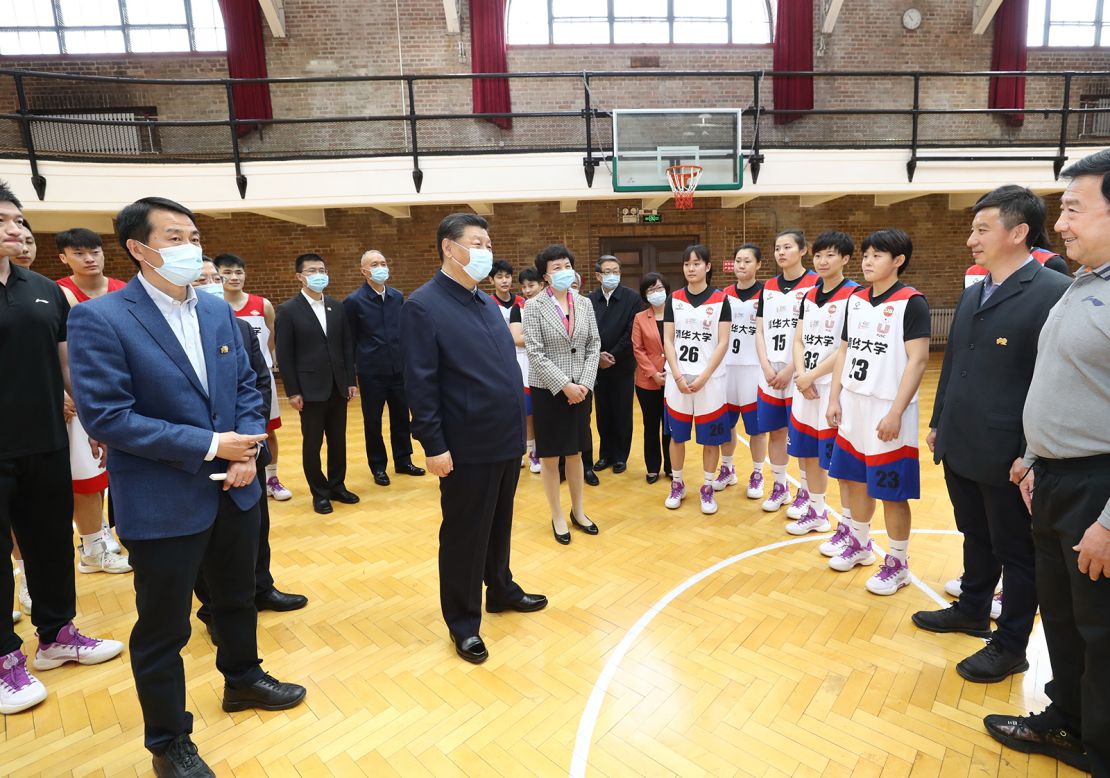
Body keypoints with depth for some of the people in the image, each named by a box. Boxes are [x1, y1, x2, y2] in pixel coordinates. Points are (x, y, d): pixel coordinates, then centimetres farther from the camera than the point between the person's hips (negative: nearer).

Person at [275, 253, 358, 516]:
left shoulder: (337, 307, 7)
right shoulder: (288, 310, -6)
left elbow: (347, 346, 9)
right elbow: (284, 354, -7)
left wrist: (351, 380, 5)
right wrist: (292, 391, -10)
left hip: (337, 386, 4)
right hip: (310, 389, -4)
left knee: (338, 440, 12)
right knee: (312, 443, 7)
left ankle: (337, 486, 27)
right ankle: (319, 493, 20)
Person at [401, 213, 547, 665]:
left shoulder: (487, 301, 11)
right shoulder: (423, 305, -12)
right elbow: (420, 384, -15)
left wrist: (516, 423, 13)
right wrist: (434, 445, -17)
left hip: (507, 438, 7)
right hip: (468, 444, -7)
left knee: (500, 525, 21)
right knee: (464, 534, 8)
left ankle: (501, 591, 42)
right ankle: (463, 621, 26)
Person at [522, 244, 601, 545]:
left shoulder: (585, 304, 6)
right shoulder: (534, 306, -6)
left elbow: (594, 345, 4)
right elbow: (535, 353, -12)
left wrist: (584, 384, -8)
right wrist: (564, 385, -17)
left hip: (581, 389, 4)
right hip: (548, 391, -3)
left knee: (576, 452, 14)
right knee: (550, 456, 7)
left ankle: (578, 511, 29)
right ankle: (557, 516, 22)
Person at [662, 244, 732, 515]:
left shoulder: (720, 299, -1)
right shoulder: (674, 299, 5)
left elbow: (723, 343, -6)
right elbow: (668, 340, 2)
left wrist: (703, 377, -13)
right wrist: (678, 375, -10)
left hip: (710, 380, -2)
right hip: (677, 379, 2)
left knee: (710, 436, 5)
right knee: (677, 434, 9)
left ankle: (707, 489, 20)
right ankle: (677, 485, 25)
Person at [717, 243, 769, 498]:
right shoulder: (725, 294, 7)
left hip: (754, 367, -3)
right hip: (727, 366, 4)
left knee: (756, 423, 4)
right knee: (724, 421, 9)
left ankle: (757, 475, 19)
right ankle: (727, 469, 26)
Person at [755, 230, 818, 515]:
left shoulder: (814, 284, -5)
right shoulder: (768, 287, 10)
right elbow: (759, 332, 7)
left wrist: (790, 369, -15)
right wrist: (766, 367, -6)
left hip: (799, 372, -5)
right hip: (769, 374, 5)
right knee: (775, 431, 11)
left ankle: (805, 492, 17)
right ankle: (780, 487, 25)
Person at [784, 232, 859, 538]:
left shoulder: (854, 295, -8)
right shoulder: (809, 296, 12)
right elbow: (798, 341, 8)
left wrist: (812, 376, -14)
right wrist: (801, 376, -7)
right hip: (805, 386, 7)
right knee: (807, 453, 15)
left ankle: (848, 524, 17)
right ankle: (817, 513, 32)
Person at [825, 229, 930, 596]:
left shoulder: (911, 302, -10)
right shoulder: (855, 300, 9)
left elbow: (918, 360, -15)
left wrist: (896, 412, -19)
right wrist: (834, 399, 6)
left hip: (887, 411, -6)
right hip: (853, 406, 7)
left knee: (891, 490, 3)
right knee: (855, 478, 17)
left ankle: (898, 563, 21)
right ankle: (859, 544, 36)